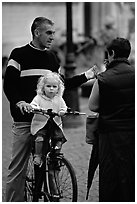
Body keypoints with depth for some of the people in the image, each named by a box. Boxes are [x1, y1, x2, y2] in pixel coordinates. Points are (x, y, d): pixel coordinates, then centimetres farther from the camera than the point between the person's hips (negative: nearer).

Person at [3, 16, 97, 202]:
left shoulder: (51, 57, 17)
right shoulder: (19, 54, 0)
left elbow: (61, 84, 22)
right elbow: (8, 84, -7)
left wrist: (86, 76, 16)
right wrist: (19, 102, -24)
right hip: (25, 119, -5)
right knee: (18, 167, -4)